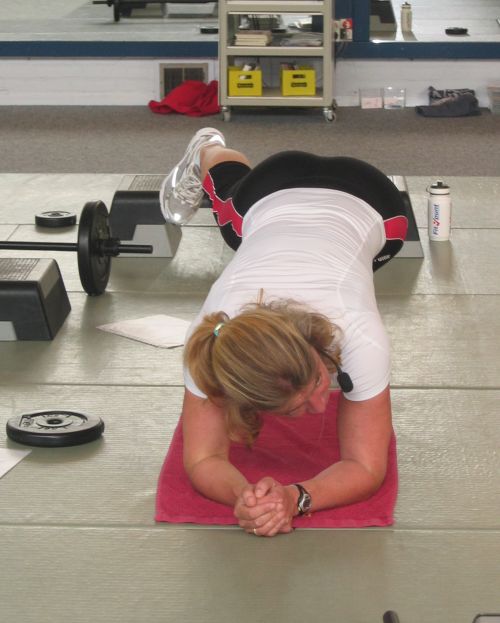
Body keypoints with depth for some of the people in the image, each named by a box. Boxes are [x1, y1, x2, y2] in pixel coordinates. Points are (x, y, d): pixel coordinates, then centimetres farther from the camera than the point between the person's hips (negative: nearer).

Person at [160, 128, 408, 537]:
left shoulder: (358, 334, -50)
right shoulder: (212, 331, -45)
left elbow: (367, 468, -41)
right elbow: (202, 460, -37)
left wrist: (297, 498, -61)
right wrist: (243, 495, -60)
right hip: (272, 195, 0)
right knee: (232, 192, 38)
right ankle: (208, 152, 69)